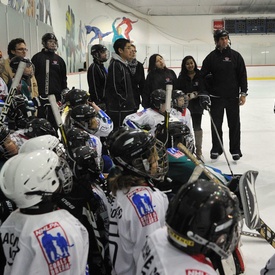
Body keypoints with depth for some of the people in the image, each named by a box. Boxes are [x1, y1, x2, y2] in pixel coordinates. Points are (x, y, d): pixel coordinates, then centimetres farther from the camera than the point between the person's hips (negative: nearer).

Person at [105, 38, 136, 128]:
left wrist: (131, 105, 18)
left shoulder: (124, 64, 18)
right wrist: (126, 103, -15)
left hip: (127, 109, 10)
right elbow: (116, 89, -19)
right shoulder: (115, 65, -14)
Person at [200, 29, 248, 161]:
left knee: (234, 124, 6)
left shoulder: (235, 56, 1)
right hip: (216, 96, 0)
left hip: (233, 96, 0)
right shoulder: (211, 57, 2)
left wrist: (243, 93, -4)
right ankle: (216, 149, 19)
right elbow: (202, 75, 1)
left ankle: (235, 150, 15)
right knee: (216, 124, 6)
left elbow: (242, 75, 1)